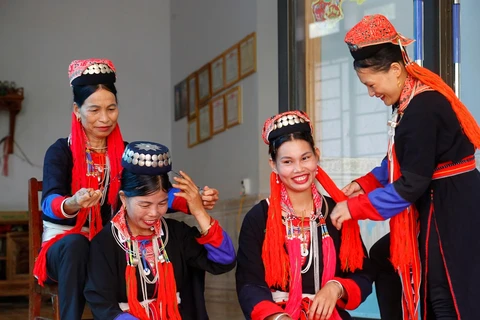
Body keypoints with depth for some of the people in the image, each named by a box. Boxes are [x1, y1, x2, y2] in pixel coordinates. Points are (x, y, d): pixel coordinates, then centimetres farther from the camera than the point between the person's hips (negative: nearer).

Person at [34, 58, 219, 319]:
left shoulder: (126, 153, 5)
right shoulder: (61, 152, -6)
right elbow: (50, 203, -23)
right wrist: (72, 205, -48)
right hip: (64, 245, -3)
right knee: (76, 243, -36)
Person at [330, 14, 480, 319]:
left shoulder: (422, 109, -24)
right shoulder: (413, 99, 6)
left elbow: (411, 185, -23)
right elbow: (401, 161, 18)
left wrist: (355, 208, -16)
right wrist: (364, 184, 9)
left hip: (452, 209, -10)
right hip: (438, 205, 10)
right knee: (384, 257, 16)